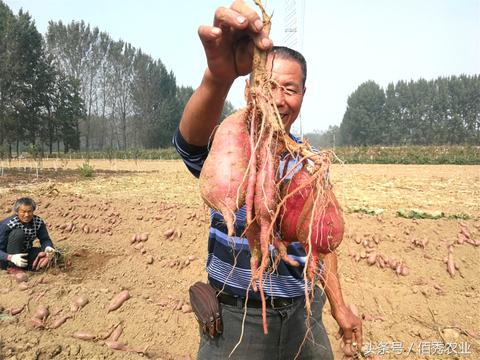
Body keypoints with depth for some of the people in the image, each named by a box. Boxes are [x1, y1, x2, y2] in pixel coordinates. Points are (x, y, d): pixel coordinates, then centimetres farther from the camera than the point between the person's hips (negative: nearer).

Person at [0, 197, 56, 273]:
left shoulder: (38, 222, -10)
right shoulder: (7, 225, -22)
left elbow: (45, 239, -6)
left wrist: (48, 247, -30)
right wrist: (11, 257, -42)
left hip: (24, 255, 4)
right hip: (7, 259, -4)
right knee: (18, 233, -31)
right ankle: (13, 267, -23)